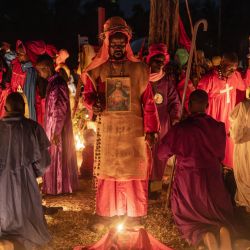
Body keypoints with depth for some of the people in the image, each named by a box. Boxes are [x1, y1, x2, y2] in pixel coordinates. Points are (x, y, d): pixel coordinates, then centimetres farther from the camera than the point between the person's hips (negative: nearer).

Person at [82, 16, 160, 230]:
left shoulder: (139, 69, 5)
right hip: (107, 129, 1)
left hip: (133, 129, -1)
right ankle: (104, 215, 17)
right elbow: (88, 94, 9)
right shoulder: (98, 70, 7)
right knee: (106, 171, 5)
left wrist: (150, 129, -2)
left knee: (133, 171, 1)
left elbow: (148, 101, 3)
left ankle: (134, 216, 14)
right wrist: (94, 104, -15)